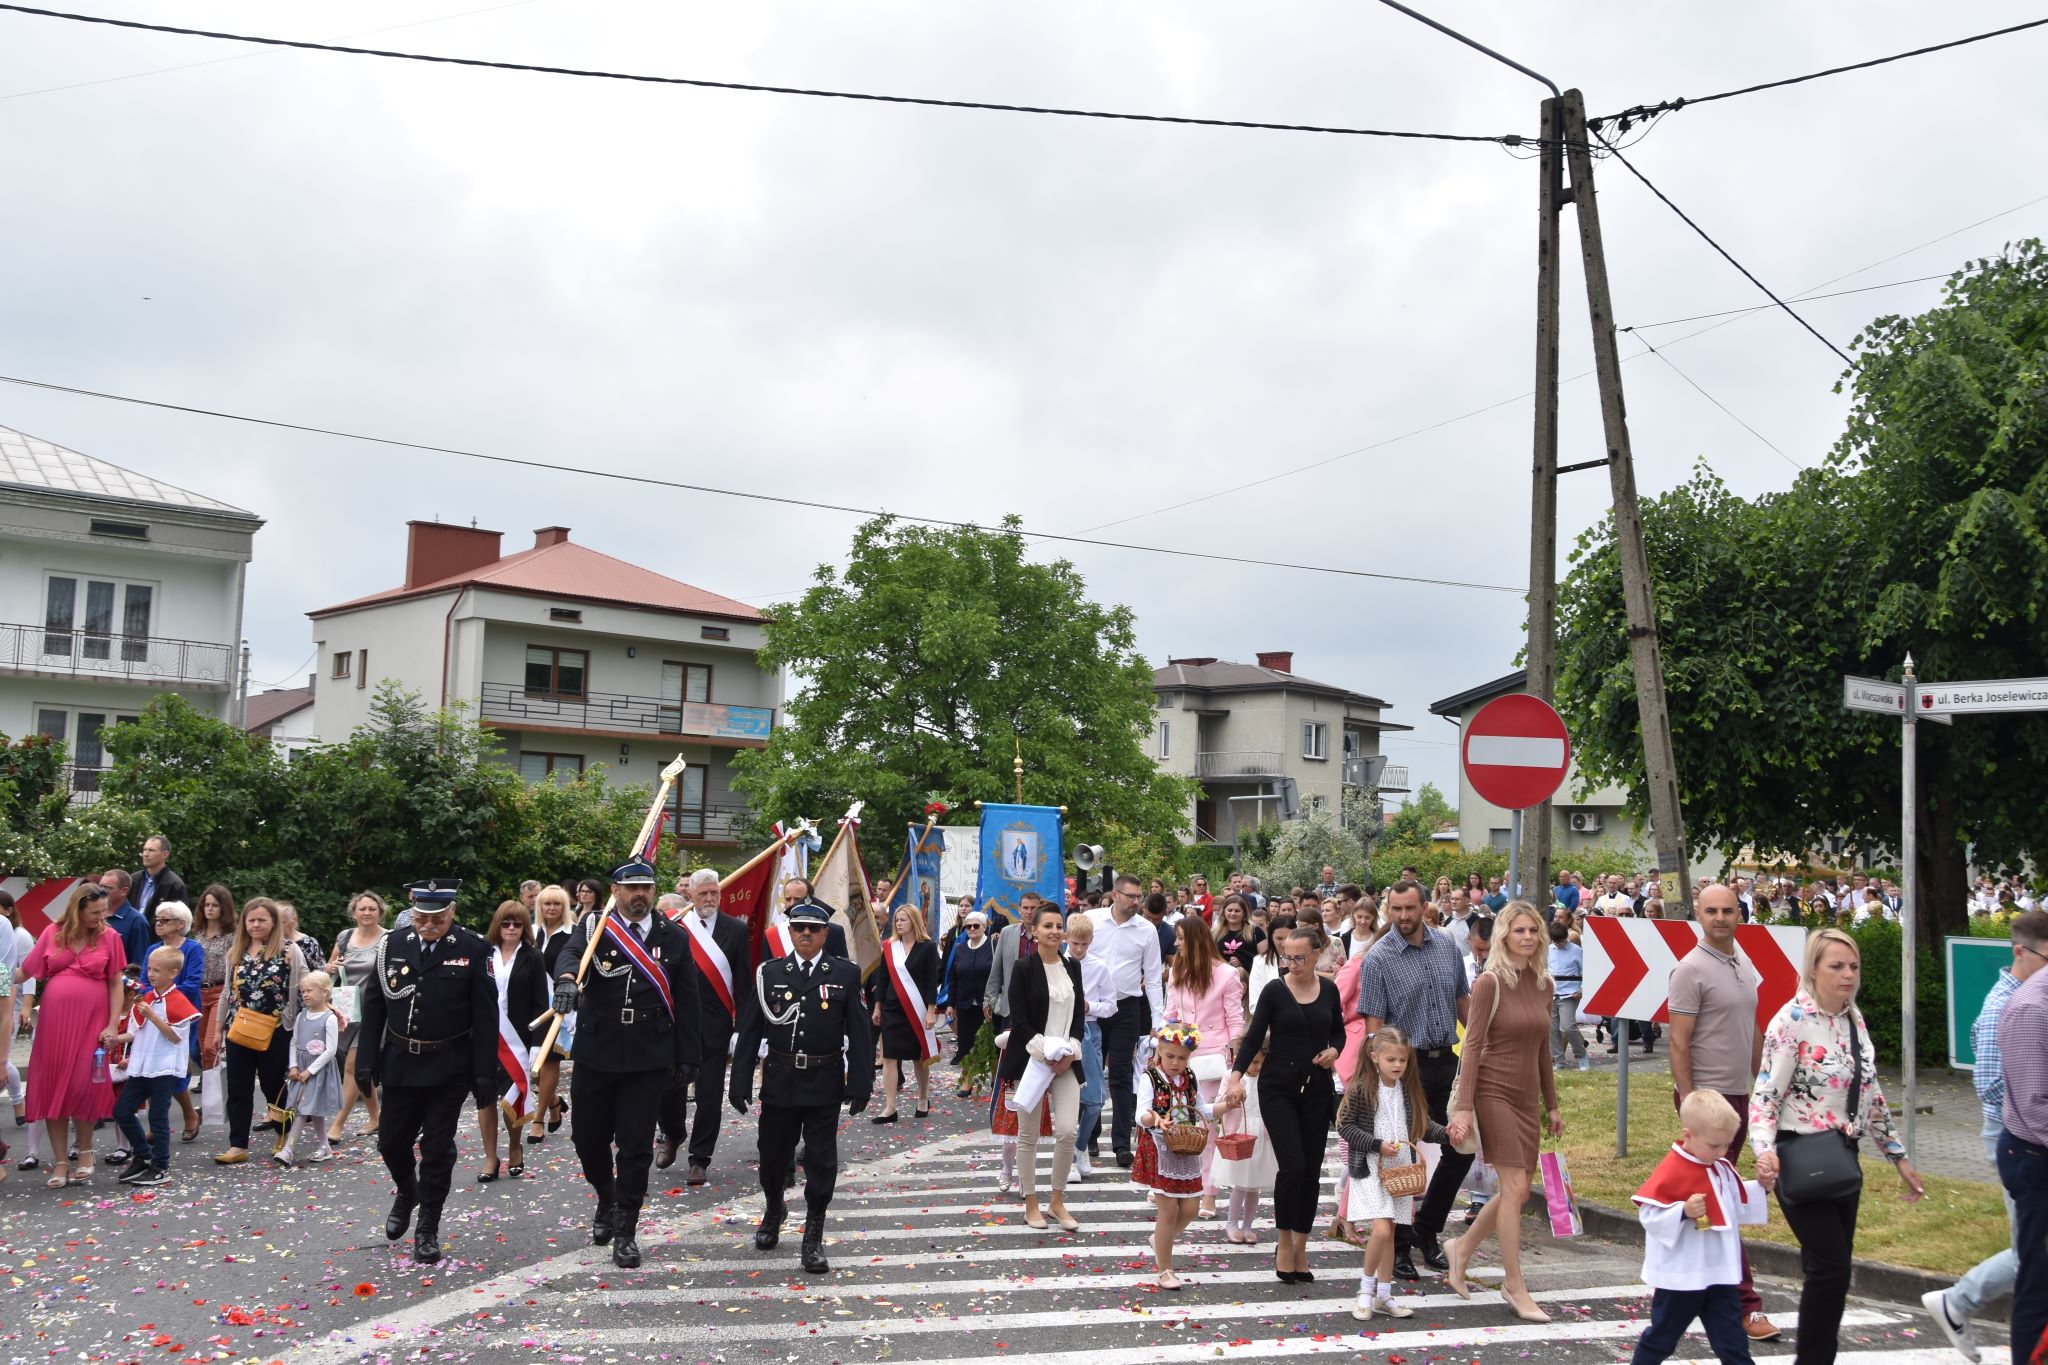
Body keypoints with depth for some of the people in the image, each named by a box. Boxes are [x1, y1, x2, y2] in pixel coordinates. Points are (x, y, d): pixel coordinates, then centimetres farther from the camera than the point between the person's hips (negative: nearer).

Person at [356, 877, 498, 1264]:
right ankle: (406, 1193, 44)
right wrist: (366, 1061, 3)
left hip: (449, 1069, -3)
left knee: (437, 1148, 2)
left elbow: (486, 1016, -8)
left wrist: (485, 1073, -10)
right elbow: (374, 1007, 6)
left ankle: (428, 1229, 15)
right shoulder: (392, 945, -1)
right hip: (400, 1064, 3)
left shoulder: (473, 949, -9)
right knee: (391, 1142, 13)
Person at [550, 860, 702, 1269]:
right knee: (588, 1138, 11)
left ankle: (626, 1231, 13)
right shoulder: (594, 928, -1)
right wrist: (568, 978, -46)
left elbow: (687, 1001, 5)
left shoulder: (675, 937, 3)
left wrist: (688, 1057, 3)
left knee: (636, 1146, 1)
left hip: (648, 1059, 0)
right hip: (596, 1054, 0)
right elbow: (572, 953, -23)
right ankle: (607, 1200, 39)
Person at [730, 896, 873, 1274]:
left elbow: (859, 1034, -1)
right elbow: (749, 1031, 2)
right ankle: (774, 1210, 41)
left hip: (825, 1083, -1)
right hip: (779, 1080, 1)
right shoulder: (769, 973, 1)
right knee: (772, 1156, 12)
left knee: (821, 1161, 1)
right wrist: (740, 1083, -2)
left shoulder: (845, 974, -1)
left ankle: (814, 1238, 13)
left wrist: (859, 1084, -7)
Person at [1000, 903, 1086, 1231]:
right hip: (1031, 1059, -3)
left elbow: (1079, 1014, 11)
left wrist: (1069, 1051, -4)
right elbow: (1019, 1020, -9)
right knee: (1029, 1134, 4)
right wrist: (1045, 1054, -17)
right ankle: (1031, 1204, 17)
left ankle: (1058, 1200, 13)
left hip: (1066, 1061, 4)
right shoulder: (1024, 969, -5)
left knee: (1067, 1131, -5)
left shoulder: (1072, 967, 9)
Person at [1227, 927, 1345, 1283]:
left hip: (1317, 1087, 4)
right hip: (1278, 1087, -3)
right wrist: (1237, 1074, -22)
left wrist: (1334, 1050, -3)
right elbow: (1254, 1036, -9)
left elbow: (1338, 1031, 19)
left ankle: (1300, 1247, 17)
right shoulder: (1274, 991, -6)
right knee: (1292, 1165, -13)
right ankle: (1284, 1242, 6)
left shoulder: (1328, 990, 5)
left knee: (1312, 1169, 4)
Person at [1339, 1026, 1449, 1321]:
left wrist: (1446, 1132, -8)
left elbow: (1423, 1124, 11)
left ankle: (1384, 1295, 22)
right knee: (1381, 1230, -15)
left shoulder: (1409, 1090, 5)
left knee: (1389, 1232, 11)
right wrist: (1378, 1145, -18)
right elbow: (1344, 1126, -11)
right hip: (1370, 1169, -6)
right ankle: (1366, 1288, 6)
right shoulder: (1361, 1089, -12)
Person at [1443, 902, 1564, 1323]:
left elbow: (1543, 1048, 15)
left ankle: (1461, 1249, 29)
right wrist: (1463, 1108, -17)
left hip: (1524, 1096, 7)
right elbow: (1472, 1046, -13)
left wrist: (1552, 1105, 17)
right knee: (1516, 1187, -8)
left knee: (1517, 1190, 9)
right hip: (1493, 1093, -7)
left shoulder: (1543, 984, 8)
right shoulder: (1489, 983, -11)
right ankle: (1515, 1288, 2)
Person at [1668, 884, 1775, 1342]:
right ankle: (1744, 1303, -4)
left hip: (1739, 1096, 8)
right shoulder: (1691, 970, -12)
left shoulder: (1745, 968, 12)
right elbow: (1679, 1044, -14)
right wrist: (1688, 1106, -18)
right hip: (1706, 1095, -8)